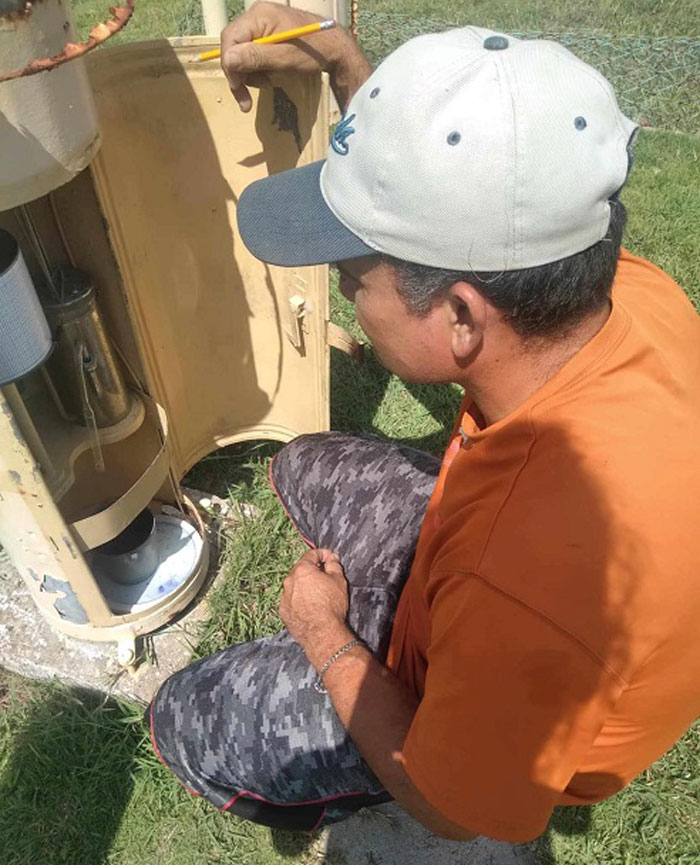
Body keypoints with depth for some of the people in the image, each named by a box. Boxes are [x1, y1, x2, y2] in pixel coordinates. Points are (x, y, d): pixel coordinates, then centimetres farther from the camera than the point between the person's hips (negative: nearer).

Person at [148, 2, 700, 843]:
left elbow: (454, 808, -23)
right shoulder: (633, 289, -27)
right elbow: (466, 207, -5)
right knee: (304, 468, 13)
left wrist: (326, 638, -12)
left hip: (484, 732, -5)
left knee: (184, 719, 3)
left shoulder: (531, 583, -47)